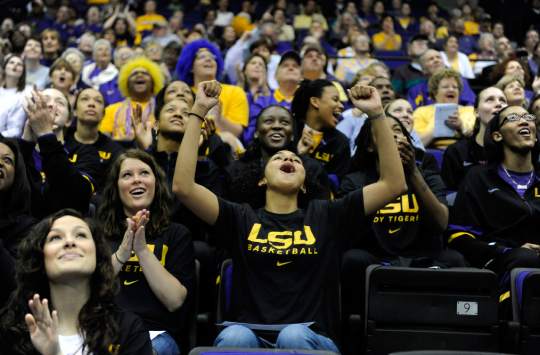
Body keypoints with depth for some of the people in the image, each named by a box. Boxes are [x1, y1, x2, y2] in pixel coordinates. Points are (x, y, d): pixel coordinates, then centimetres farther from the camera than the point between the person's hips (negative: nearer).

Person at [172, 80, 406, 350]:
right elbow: (183, 186, 1)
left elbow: (394, 185, 9)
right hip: (250, 342, 0)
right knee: (234, 337, -36)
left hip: (310, 342, 1)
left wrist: (377, 114, 3)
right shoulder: (242, 219, 14)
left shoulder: (325, 216, 15)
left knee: (293, 336, -36)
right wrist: (198, 111, 1)